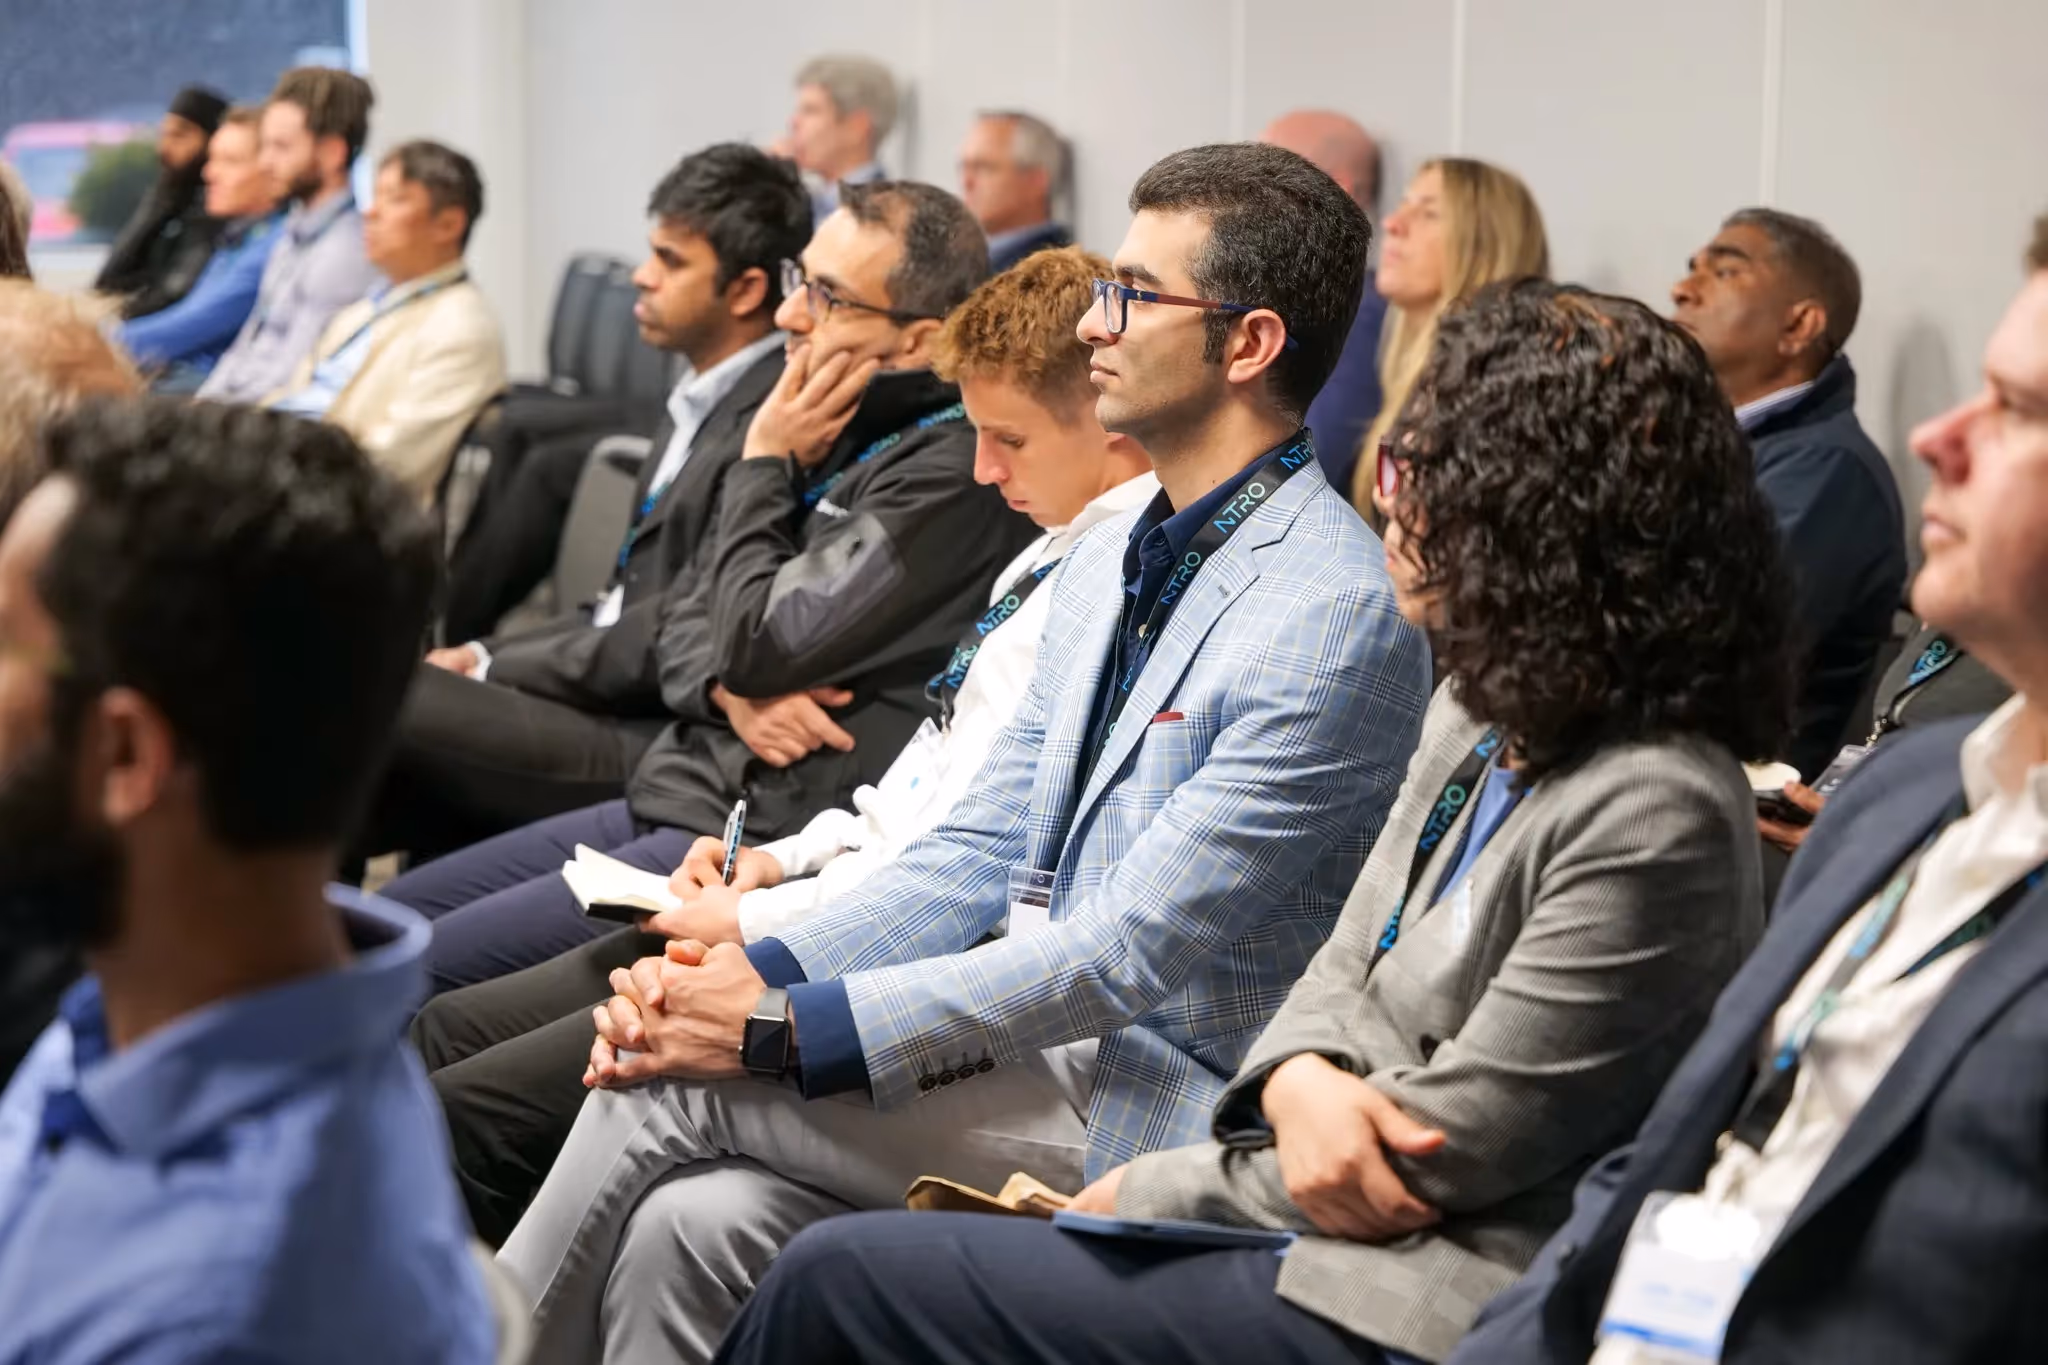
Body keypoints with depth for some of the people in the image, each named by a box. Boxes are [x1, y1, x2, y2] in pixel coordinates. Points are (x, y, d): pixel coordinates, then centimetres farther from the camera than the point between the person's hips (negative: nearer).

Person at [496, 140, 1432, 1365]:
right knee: (687, 1226, -17)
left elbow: (1129, 955, -21)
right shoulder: (1112, 554, 12)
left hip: (1156, 1116, -7)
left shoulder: (1337, 611, -18)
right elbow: (982, 854, 12)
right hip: (1041, 1039, 7)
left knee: (667, 1086, -14)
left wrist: (786, 1028, -21)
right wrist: (754, 971, -5)